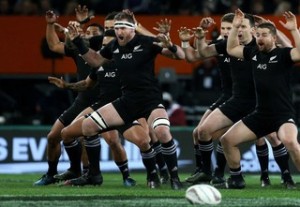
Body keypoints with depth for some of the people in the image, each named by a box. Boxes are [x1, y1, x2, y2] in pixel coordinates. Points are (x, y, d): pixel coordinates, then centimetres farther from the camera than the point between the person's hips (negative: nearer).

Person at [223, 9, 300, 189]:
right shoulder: (254, 52, 9)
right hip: (261, 114, 7)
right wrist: (236, 27, 13)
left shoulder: (282, 54, -9)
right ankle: (236, 177, 20)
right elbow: (231, 49, 23)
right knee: (227, 139, 5)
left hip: (283, 114, -7)